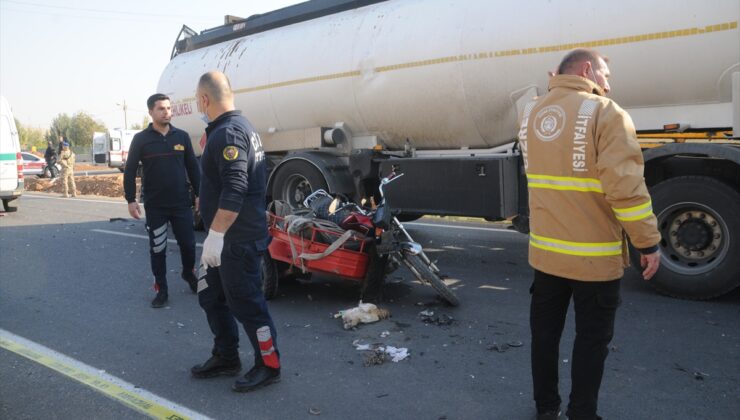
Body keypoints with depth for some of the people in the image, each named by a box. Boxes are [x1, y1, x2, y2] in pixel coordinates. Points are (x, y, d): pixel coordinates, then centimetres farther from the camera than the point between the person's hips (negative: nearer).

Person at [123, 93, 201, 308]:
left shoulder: (182, 136, 4)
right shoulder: (141, 139, -2)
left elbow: (193, 167, 8)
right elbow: (130, 171, 0)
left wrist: (198, 193, 6)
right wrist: (131, 199, -5)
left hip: (181, 203, 1)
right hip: (155, 206, -1)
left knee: (188, 243, 7)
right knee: (157, 249, 6)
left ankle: (188, 273, 35)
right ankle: (161, 289, 18)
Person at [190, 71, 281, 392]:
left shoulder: (228, 133, -18)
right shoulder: (239, 126, 15)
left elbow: (235, 191, -28)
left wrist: (215, 234, -26)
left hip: (238, 239, -11)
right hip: (229, 237, 11)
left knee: (245, 303, 0)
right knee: (211, 297, 18)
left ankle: (269, 366, 14)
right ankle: (225, 358, 31)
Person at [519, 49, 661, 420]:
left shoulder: (531, 114, 8)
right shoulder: (605, 113, -12)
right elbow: (625, 186, -20)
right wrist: (648, 241, -12)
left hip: (544, 250, 6)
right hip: (594, 256, -6)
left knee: (544, 331, 18)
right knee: (591, 339, 10)